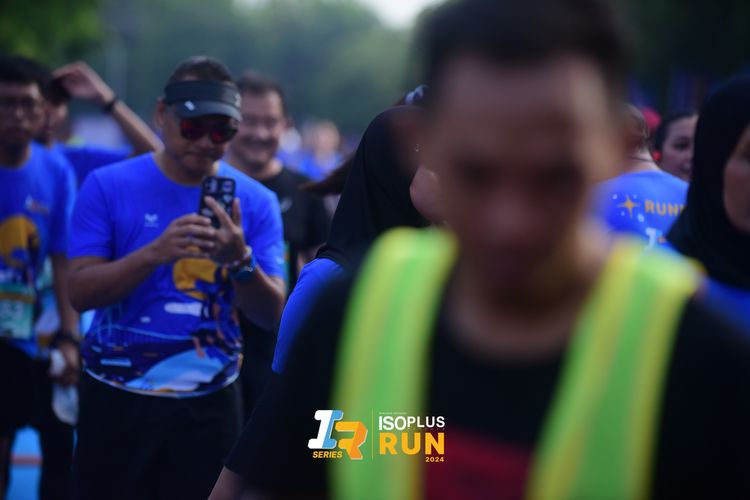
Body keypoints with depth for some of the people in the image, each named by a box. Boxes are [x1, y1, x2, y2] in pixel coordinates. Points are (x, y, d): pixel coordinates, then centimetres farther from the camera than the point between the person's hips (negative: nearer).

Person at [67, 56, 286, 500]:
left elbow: (273, 315, -5)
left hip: (209, 406, 1)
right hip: (118, 400, -1)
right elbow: (81, 292, -11)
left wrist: (240, 260, -24)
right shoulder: (108, 186, -4)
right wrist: (156, 252, -26)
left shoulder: (256, 202, 0)